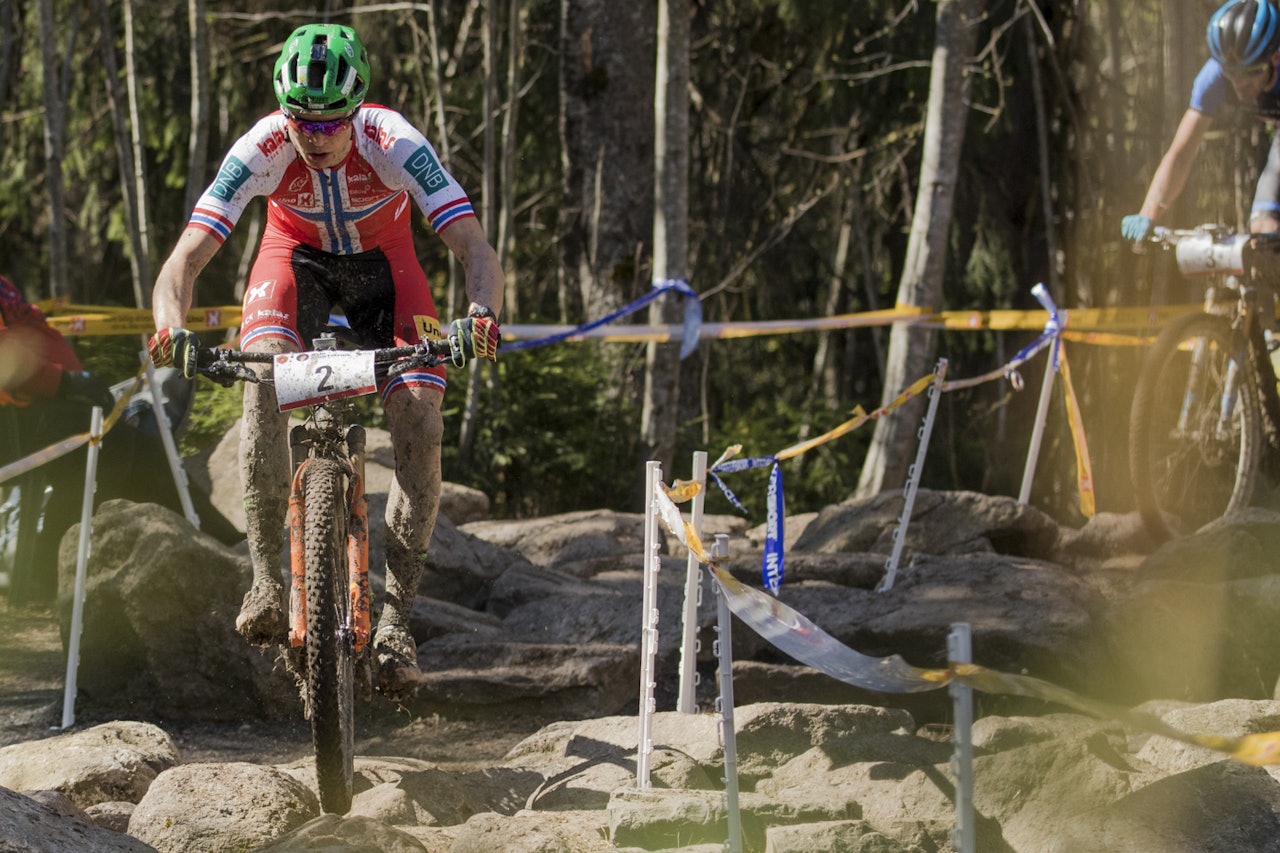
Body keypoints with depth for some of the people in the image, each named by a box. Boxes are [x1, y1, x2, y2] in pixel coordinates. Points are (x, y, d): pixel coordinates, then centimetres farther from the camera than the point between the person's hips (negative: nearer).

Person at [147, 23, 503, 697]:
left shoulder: (395, 145, -34)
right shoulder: (263, 148, -32)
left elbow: (475, 249, -39)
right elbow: (185, 258, -34)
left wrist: (482, 313, -61)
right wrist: (170, 327, -55)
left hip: (381, 263, 0)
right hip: (298, 255, 0)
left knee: (420, 421, -19)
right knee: (263, 372, -31)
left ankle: (394, 615, -11)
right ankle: (267, 580, -23)